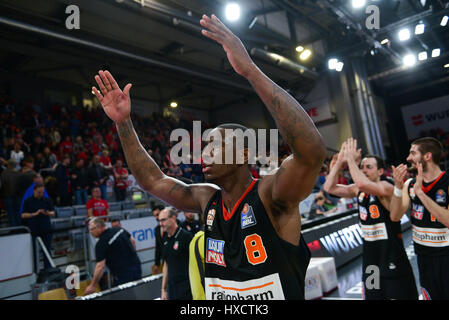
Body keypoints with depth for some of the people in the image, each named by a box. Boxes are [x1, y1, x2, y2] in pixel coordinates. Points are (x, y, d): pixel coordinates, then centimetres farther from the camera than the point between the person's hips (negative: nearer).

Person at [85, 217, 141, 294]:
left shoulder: (101, 244, -17)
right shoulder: (120, 230, 2)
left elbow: (101, 266, -19)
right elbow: (132, 242, 14)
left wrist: (92, 286, -12)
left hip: (123, 274, -7)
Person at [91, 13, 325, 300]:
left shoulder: (270, 196, -20)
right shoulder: (207, 200, -2)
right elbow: (152, 180, 5)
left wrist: (250, 69, -40)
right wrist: (124, 122, -1)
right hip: (215, 291, 5)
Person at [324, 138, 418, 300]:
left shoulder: (386, 187, -16)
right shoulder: (358, 190, 4)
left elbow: (362, 184, -37)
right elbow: (329, 187, -2)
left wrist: (351, 159, -26)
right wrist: (340, 161, -7)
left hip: (391, 255, -7)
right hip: (369, 252, 7)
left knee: (399, 295, 4)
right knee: (372, 295, 17)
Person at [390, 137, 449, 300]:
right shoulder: (409, 184, 0)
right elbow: (395, 216, -8)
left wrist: (420, 192, -31)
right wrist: (398, 187, -20)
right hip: (423, 255, 5)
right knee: (430, 295, 19)